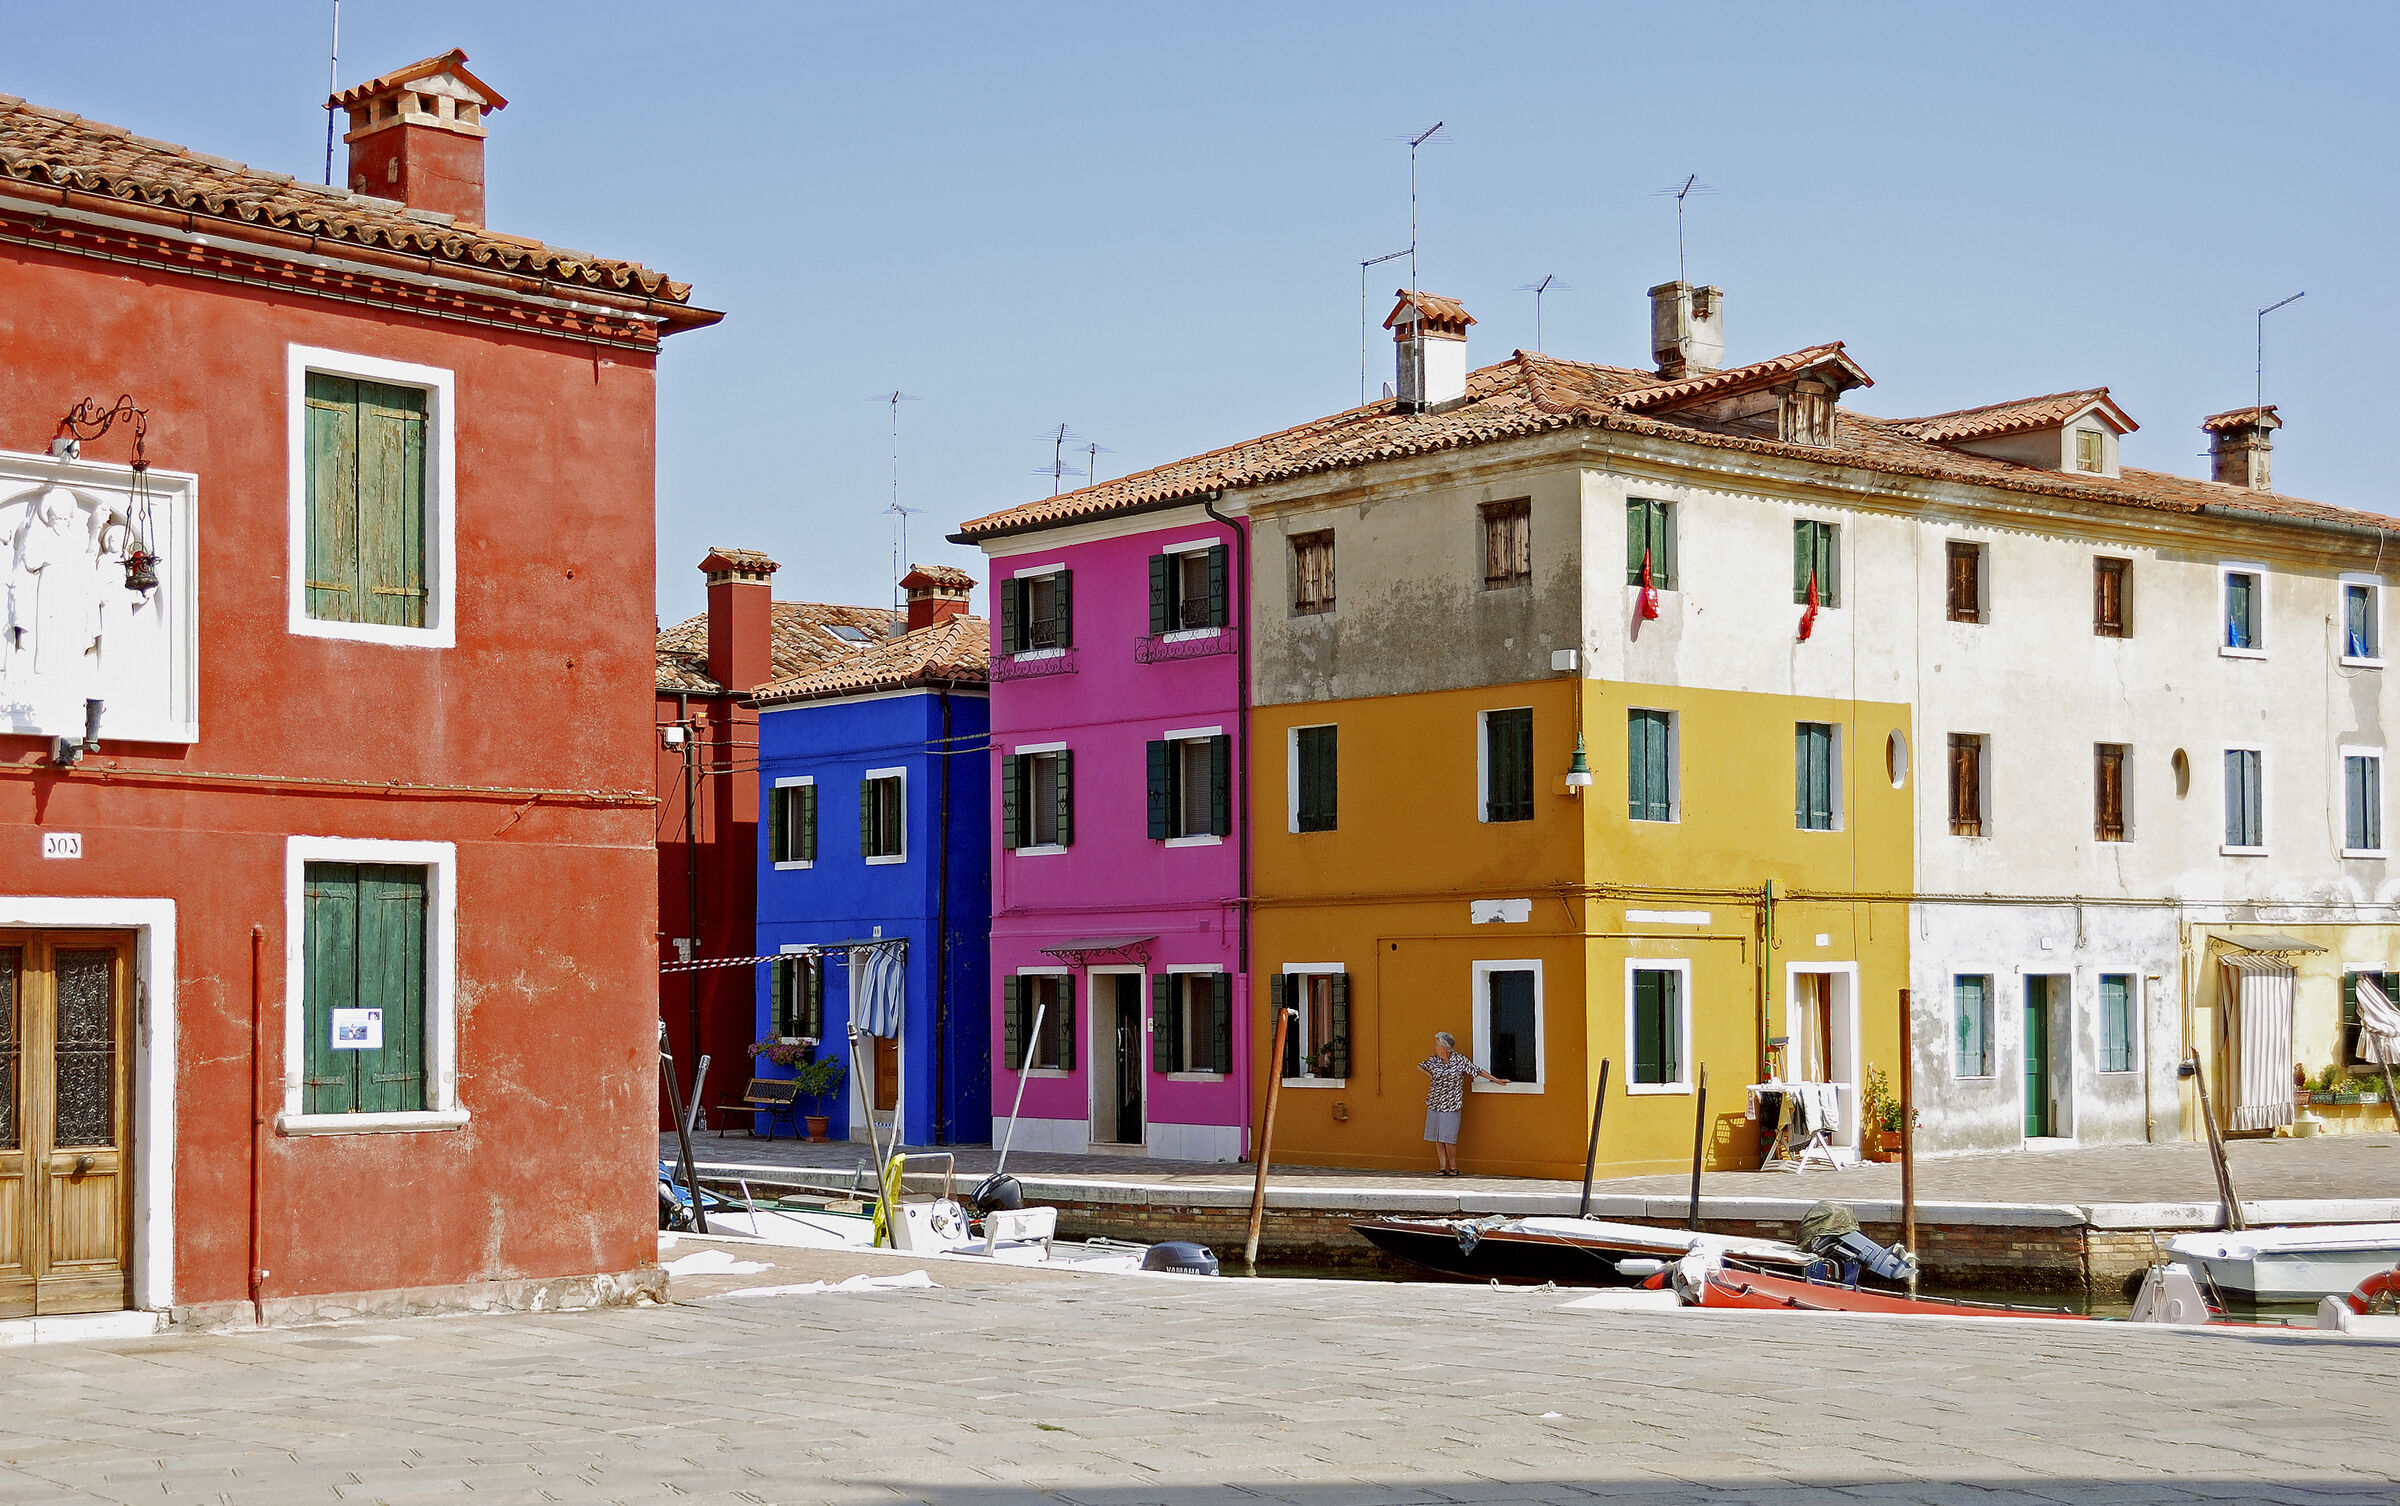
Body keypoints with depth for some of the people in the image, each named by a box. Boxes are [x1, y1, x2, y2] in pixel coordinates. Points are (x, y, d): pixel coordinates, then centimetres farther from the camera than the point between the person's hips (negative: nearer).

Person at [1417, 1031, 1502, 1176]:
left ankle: (1453, 1167, 7)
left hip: (1451, 1105, -4)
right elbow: (1419, 1066, 22)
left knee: (1448, 1138, -7)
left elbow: (1478, 1071, -2)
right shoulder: (1434, 1060, 5)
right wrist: (1429, 1075, 7)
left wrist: (1496, 1080, -2)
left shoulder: (1459, 1059, -7)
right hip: (1434, 1104, 4)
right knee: (1437, 1138, 4)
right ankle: (1443, 1168, 10)